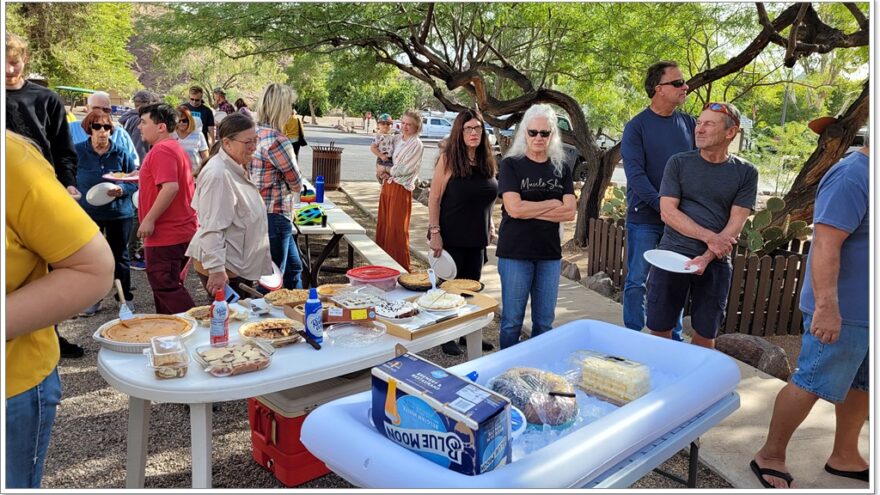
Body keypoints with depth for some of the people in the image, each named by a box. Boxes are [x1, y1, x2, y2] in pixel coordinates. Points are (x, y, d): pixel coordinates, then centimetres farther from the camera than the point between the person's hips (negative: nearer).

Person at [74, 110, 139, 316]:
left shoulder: (121, 153, -4)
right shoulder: (78, 152, -4)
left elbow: (135, 181, -1)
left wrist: (122, 189, -19)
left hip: (119, 214, -1)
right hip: (88, 213, 1)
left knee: (119, 257, 9)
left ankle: (125, 297, 22)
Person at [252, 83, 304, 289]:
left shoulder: (256, 133, 7)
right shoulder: (277, 140, -21)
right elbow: (297, 185, -11)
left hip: (260, 212, 10)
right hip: (274, 216, -10)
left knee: (294, 266, 23)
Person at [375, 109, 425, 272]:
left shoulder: (416, 145, -9)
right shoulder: (397, 138, 12)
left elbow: (404, 169, -15)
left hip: (401, 189, -7)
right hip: (388, 185, 7)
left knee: (397, 228, -3)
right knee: (383, 224, 11)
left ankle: (401, 267, 7)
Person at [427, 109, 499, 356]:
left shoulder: (486, 160, 6)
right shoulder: (448, 159, -10)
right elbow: (434, 197, -11)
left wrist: (489, 225, 12)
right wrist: (435, 232, -16)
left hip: (477, 237, 5)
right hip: (451, 237, -5)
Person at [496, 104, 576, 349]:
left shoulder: (561, 169, 9)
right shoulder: (511, 165, -1)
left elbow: (570, 212, -3)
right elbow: (514, 208, -14)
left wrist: (529, 210, -11)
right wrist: (552, 204, -5)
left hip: (550, 253, 4)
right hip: (515, 253, -3)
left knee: (544, 322, 11)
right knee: (512, 321, 5)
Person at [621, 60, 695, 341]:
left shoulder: (689, 123, 8)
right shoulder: (637, 126, -5)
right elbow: (636, 175, -12)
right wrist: (664, 206, -19)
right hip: (645, 219, -4)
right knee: (637, 281, 3)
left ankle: (674, 339, 24)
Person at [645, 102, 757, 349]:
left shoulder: (745, 173, 3)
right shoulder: (678, 163, 2)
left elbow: (736, 223, -3)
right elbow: (667, 212, -5)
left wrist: (706, 258, -16)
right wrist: (709, 237, -15)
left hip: (715, 263, 1)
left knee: (705, 334, 10)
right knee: (659, 329, 3)